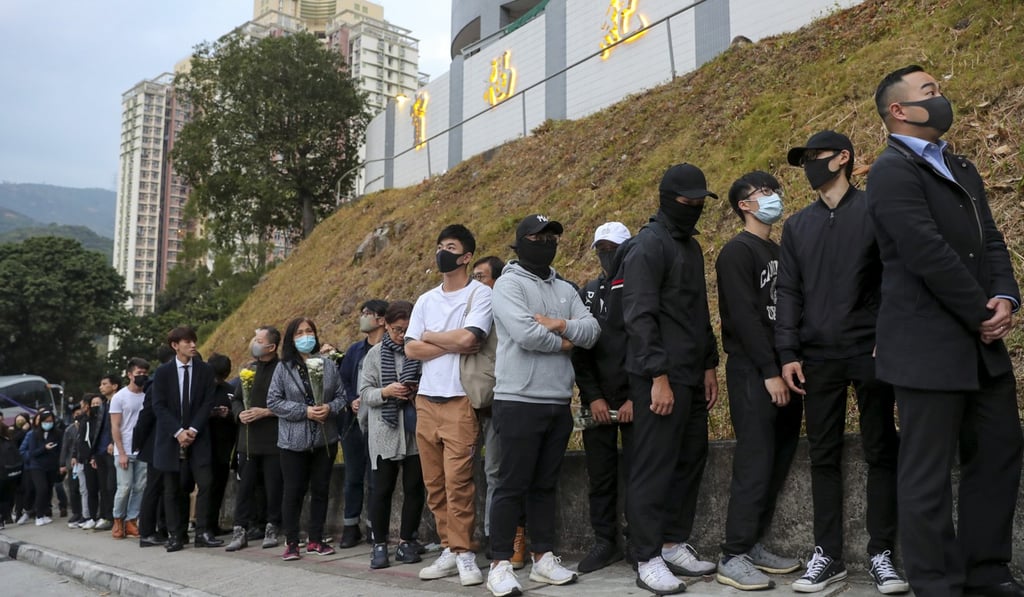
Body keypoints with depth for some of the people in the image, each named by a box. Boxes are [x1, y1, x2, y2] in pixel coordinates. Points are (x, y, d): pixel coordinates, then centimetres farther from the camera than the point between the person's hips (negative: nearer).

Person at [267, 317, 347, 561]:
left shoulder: (328, 366, 3)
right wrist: (305, 411, -14)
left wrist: (329, 408, -14)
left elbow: (341, 396, 8)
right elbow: (273, 401, -5)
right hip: (294, 441, -2)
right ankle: (291, 542, 14)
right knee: (294, 491, 2)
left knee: (321, 490, 9)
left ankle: (315, 540, 20)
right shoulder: (284, 367, -3)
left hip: (325, 439, 3)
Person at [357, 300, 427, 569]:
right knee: (382, 488, 2)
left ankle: (407, 541, 19)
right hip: (385, 431, 0)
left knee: (414, 487, 5)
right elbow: (364, 392, 4)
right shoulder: (376, 353, 7)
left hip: (416, 429, 0)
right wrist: (386, 391, -14)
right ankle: (379, 544, 12)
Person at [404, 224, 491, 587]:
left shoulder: (481, 294, -3)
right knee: (434, 483, 7)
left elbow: (468, 338, -18)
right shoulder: (425, 300, 14)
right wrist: (453, 344, -7)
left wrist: (430, 336, -2)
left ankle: (464, 553, 0)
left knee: (458, 480, -9)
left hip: (460, 400, -6)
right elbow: (411, 349, 5)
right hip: (426, 400, 6)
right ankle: (450, 551, 15)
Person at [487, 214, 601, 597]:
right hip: (518, 401, -6)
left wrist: (557, 324, -12)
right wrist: (564, 342, -3)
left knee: (545, 484, 12)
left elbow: (592, 332, 3)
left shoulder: (565, 290, 16)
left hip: (559, 403, 7)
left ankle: (543, 557, 20)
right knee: (512, 485, -3)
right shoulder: (509, 284, -5)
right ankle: (500, 564, 4)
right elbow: (526, 334, -19)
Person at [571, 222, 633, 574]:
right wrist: (593, 397, -3)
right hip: (597, 402, 4)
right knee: (600, 475, 8)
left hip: (634, 400, -4)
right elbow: (579, 350, 8)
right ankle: (605, 543, 18)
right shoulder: (587, 295, 12)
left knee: (636, 473, -4)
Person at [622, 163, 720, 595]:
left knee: (691, 462, 12)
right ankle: (648, 560, 2)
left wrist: (709, 366, 16)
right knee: (654, 468, -4)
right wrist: (658, 377, -21)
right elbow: (640, 316, -17)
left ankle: (675, 544, 23)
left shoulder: (691, 245, 17)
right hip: (662, 378, -9)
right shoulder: (648, 245, -10)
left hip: (692, 377, 9)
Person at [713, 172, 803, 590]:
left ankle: (754, 545, 18)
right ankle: (733, 558, -3)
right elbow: (744, 317, -15)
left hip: (783, 371, 8)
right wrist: (770, 372, -18)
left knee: (778, 464, 8)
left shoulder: (779, 252, 18)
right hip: (753, 373, -8)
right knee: (755, 465, -9)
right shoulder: (737, 252, -7)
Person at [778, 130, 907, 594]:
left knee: (881, 452, 3)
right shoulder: (798, 225, 13)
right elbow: (788, 292, 11)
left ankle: (881, 553, 12)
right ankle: (828, 555, 12)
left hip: (870, 352, -3)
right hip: (818, 357, 3)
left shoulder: (875, 211, 3)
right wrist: (788, 353, 2)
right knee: (824, 456, 5)